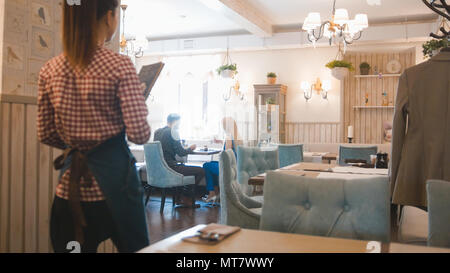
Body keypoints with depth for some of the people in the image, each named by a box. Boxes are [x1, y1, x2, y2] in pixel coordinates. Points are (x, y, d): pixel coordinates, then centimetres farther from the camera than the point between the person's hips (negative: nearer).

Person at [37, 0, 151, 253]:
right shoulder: (120, 66, -13)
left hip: (71, 184, 5)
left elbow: (45, 134, 8)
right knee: (135, 248, 14)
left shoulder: (50, 70, 2)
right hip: (113, 174, -4)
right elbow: (139, 134, -17)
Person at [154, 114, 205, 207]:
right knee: (201, 171, -4)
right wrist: (190, 149, 5)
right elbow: (181, 153, -14)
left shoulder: (157, 132, 12)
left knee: (183, 166, 33)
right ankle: (185, 198, 8)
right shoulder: (173, 132, -12)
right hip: (169, 168, -10)